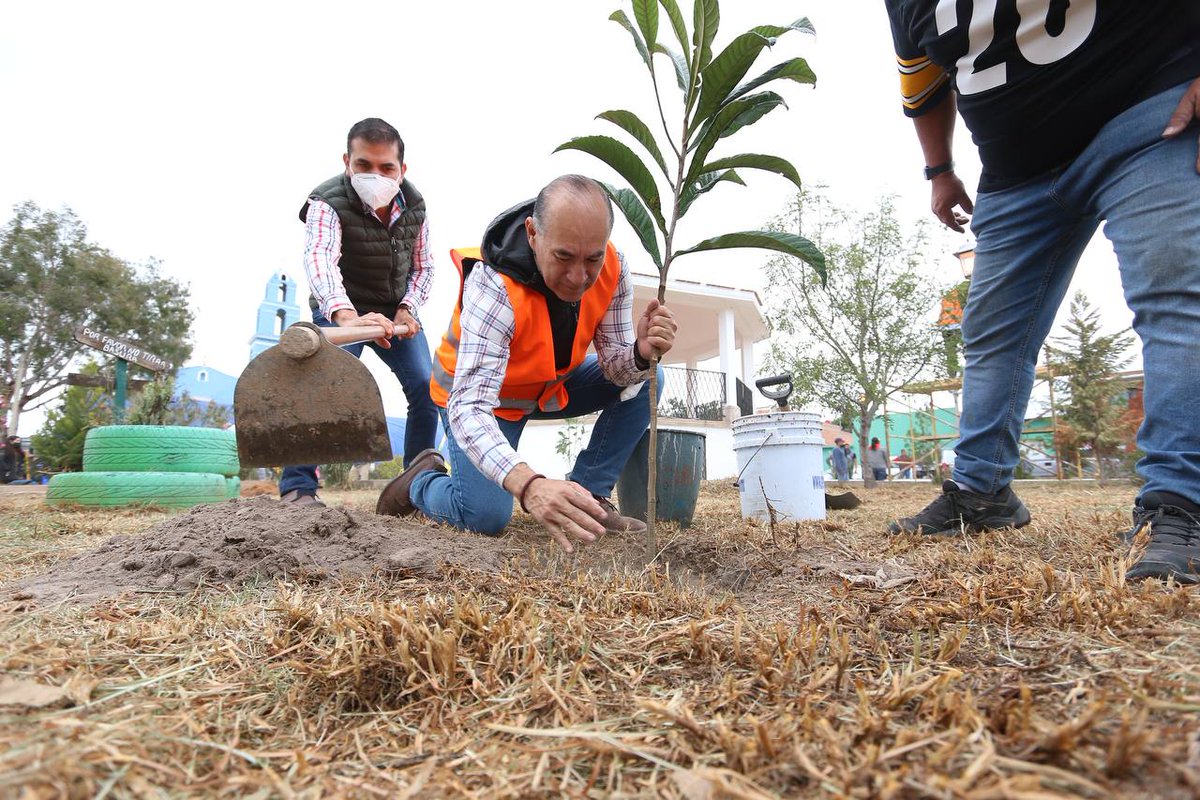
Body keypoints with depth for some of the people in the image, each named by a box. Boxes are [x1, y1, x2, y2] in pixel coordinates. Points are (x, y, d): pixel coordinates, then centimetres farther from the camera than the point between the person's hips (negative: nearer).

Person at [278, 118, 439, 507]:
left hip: (397, 311, 4)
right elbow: (319, 259, -45)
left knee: (427, 387, -5)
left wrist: (407, 309, -17)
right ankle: (298, 487, -15)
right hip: (342, 312, -4)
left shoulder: (414, 205, -9)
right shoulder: (328, 204, -25)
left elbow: (423, 265, 1)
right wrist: (346, 317, -65)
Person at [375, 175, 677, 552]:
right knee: (486, 516, -21)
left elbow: (615, 367, -14)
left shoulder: (612, 267, -21)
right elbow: (470, 410, -44)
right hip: (476, 393, -5)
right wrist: (529, 485, -61)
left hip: (551, 387, 5)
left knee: (642, 379, -13)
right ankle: (421, 482, 12)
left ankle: (587, 499, -6)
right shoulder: (494, 288, -37)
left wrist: (641, 352, -40)